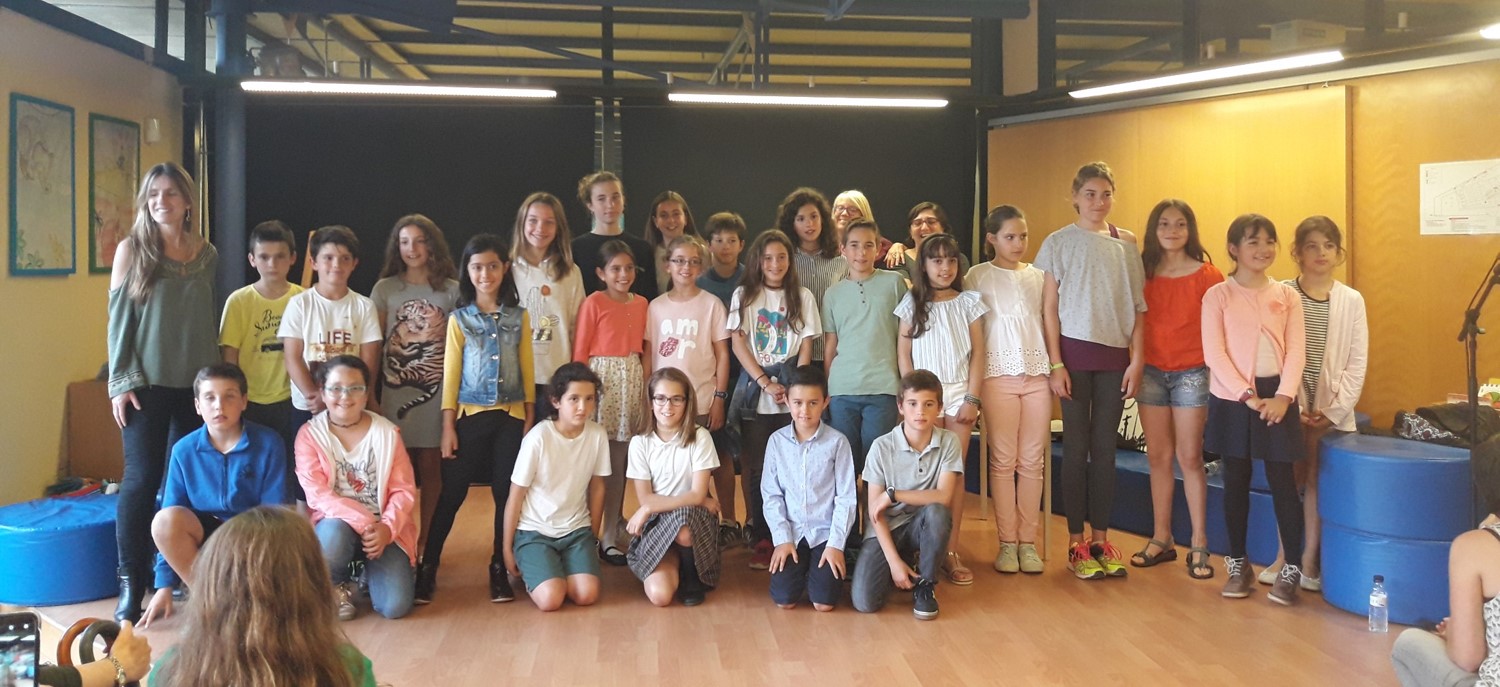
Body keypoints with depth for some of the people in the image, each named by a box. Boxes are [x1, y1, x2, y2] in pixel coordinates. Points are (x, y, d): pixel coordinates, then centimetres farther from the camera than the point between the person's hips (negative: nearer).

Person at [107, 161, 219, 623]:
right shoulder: (131, 250, -1)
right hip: (147, 384, -3)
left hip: (195, 384, 3)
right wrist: (120, 383, -9)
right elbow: (119, 320, -3)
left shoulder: (207, 254, 7)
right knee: (142, 478, -4)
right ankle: (130, 584, 2)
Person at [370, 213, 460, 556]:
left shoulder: (451, 291, 6)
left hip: (436, 390, 0)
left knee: (431, 466, 2)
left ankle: (425, 541, 12)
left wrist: (444, 331, -10)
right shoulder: (385, 289, 7)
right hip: (395, 390, 0)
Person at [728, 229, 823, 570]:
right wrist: (765, 382, -9)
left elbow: (806, 346, 5)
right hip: (754, 392, 0)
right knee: (756, 468, 0)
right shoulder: (744, 295, 6)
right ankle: (760, 539, 6)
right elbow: (738, 343, 0)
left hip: (792, 392, 0)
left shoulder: (803, 297, 8)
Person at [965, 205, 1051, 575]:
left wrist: (1054, 368, 7)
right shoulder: (978, 276, 4)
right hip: (998, 373, -3)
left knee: (1032, 460, 2)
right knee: (1003, 460, -2)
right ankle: (1007, 542, 6)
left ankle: (1028, 541, 9)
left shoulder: (1038, 276, 13)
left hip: (1037, 372, 3)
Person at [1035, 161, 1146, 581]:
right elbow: (1049, 308, -3)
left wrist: (1137, 360, 0)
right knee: (1076, 447, 2)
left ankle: (1101, 538, 16)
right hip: (1075, 351, -2)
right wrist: (1055, 364, -8)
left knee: (1105, 447, 7)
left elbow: (1136, 307, 6)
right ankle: (1076, 542, 10)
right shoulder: (1059, 243, -1)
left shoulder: (1126, 244, 6)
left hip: (1115, 355, 2)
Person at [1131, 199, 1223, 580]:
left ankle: (1199, 545, 7)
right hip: (1151, 372, 3)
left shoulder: (1207, 275, -4)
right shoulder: (1144, 273, 4)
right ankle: (1161, 539, 17)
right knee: (1158, 456, 9)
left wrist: (1216, 373, -10)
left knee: (1190, 458, -1)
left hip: (1191, 374, -3)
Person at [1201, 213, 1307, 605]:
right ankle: (1238, 564, 19)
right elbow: (1214, 352, -6)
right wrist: (1247, 396, -14)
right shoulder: (1218, 296, 0)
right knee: (1236, 480, 7)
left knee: (1282, 481, 0)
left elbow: (1296, 350, 1)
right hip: (1232, 397, -1)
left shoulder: (1288, 296, 7)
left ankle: (1292, 568, 9)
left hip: (1276, 395, 1)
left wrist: (1283, 396, -12)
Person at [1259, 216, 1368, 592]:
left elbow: (1357, 363, 2)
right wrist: (1293, 406, -10)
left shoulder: (1352, 300, 4)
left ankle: (1309, 559, 11)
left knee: (1318, 481, 0)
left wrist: (1333, 409, -7)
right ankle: (1284, 556, 12)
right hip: (1289, 406, -1)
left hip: (1331, 411, 1)